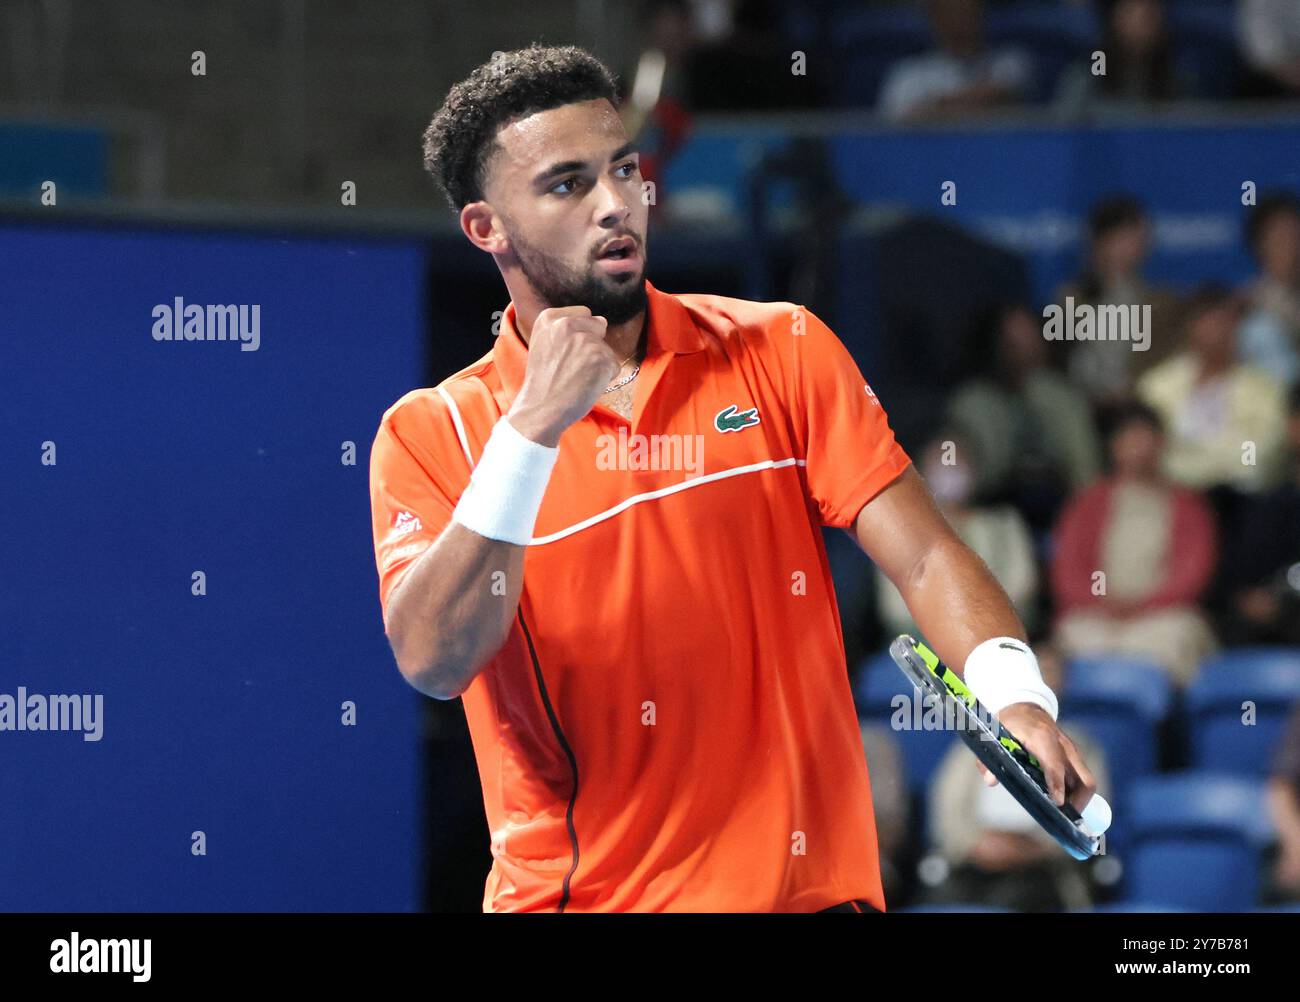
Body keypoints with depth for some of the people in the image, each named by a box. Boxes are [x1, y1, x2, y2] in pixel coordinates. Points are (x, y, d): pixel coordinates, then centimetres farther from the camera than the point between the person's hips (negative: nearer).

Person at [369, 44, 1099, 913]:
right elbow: (433, 661, -13)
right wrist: (531, 432, -19)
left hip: (803, 887, 0)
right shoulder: (430, 432, 3)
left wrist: (1015, 694, -21)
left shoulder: (783, 351, 7)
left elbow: (924, 557, -2)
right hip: (572, 891, 0)